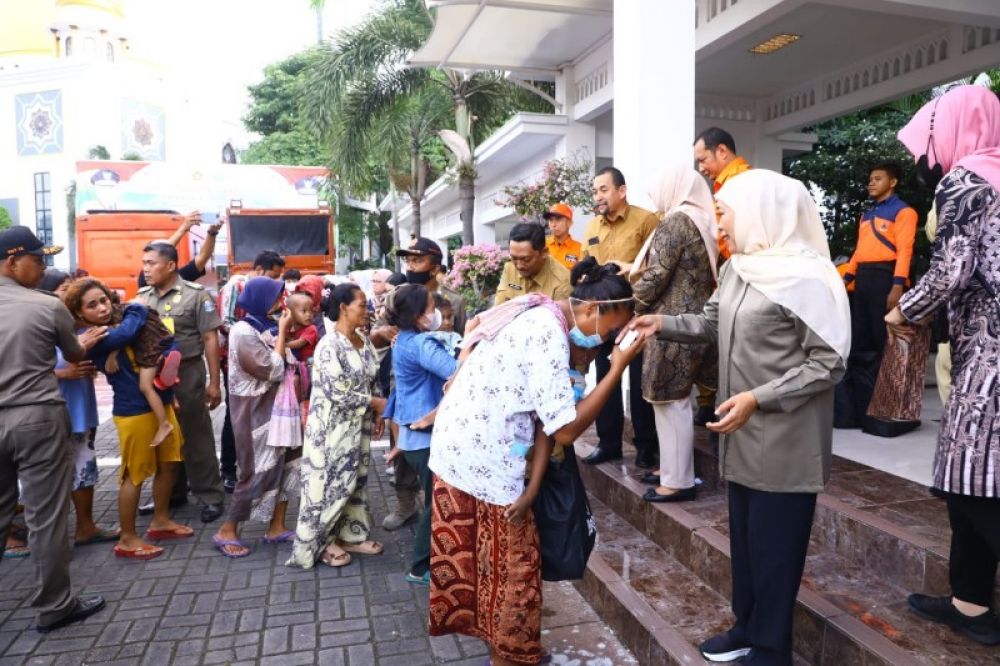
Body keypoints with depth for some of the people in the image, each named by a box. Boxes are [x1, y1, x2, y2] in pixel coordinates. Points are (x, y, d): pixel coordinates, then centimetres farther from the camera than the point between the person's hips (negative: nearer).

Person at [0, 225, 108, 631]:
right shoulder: (49, 306, -10)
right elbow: (74, 356, 6)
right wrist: (84, 343, 29)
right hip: (37, 419, -5)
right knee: (46, 516, 3)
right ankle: (55, 606, 13)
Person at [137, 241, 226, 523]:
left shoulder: (195, 294, -7)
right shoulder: (142, 297, 8)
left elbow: (210, 339, -8)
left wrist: (214, 383, -10)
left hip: (187, 373, -5)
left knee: (196, 437, 1)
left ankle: (210, 496, 11)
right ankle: (172, 493, 30)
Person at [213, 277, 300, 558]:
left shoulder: (266, 327, 9)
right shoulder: (243, 332, -17)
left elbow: (284, 363, 11)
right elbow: (273, 370, -20)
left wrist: (283, 332, 1)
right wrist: (283, 331, -15)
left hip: (275, 406, 8)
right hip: (255, 411, -8)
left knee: (286, 465, 9)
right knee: (258, 471, -1)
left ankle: (276, 527, 19)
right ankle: (227, 531, 16)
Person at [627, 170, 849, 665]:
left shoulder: (806, 277, -18)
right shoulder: (736, 268, 7)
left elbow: (829, 364, -18)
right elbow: (714, 324, 17)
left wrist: (759, 398, -24)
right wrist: (663, 324, 2)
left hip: (786, 444, -8)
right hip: (744, 437, 8)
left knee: (774, 547, 7)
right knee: (743, 537, 19)